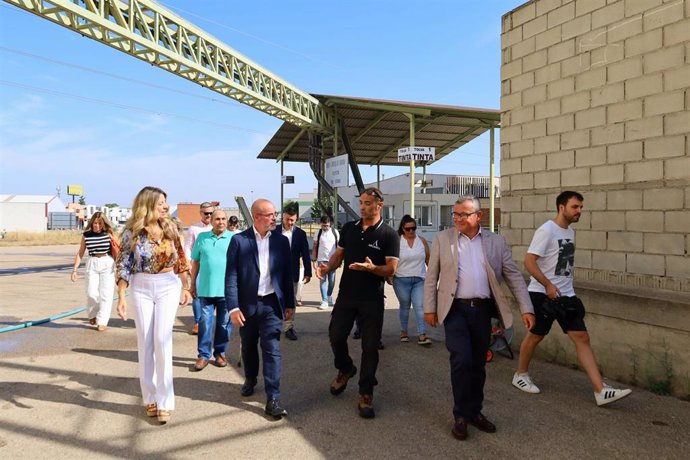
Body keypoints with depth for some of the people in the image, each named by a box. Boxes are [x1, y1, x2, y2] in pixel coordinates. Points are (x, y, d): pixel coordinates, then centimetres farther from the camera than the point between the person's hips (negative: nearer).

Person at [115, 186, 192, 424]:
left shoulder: (170, 228, 1)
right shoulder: (131, 232, -4)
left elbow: (180, 259, 7)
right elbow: (124, 266, -3)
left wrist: (186, 288, 6)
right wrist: (121, 298, -9)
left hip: (168, 286, 0)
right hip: (141, 288, 0)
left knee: (162, 339, -8)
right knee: (145, 341, 5)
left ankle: (165, 401, 0)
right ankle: (150, 397, 18)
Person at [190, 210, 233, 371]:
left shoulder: (234, 239, 0)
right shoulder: (202, 237, 4)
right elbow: (196, 262, 9)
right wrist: (193, 284, 9)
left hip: (227, 289, 0)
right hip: (206, 288, 1)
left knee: (224, 323, 9)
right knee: (205, 322, 4)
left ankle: (220, 353, 22)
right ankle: (203, 355, 13)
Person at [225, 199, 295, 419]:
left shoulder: (281, 241, 2)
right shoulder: (238, 240, -5)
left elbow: (287, 274, 6)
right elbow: (231, 276, -7)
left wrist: (290, 304, 6)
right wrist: (233, 307, -12)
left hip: (272, 304, 0)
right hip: (247, 304, 0)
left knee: (272, 350, -5)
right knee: (248, 347, 18)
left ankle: (273, 399, 0)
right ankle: (250, 380, 44)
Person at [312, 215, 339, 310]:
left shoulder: (335, 232, 2)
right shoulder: (318, 233, 2)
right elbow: (315, 247, 5)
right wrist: (314, 260, 0)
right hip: (321, 260, -1)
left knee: (331, 281, 8)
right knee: (323, 281, -3)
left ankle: (329, 298, 28)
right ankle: (325, 301, -1)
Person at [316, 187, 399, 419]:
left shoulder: (388, 235, -7)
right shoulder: (348, 228, 6)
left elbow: (391, 269, -12)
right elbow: (338, 255, 11)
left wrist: (371, 268, -31)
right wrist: (327, 267, -10)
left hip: (372, 299, -3)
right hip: (346, 295, 4)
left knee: (370, 347, 2)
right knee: (336, 336, 7)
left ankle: (365, 393, 16)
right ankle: (345, 369, 38)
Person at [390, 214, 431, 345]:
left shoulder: (422, 241, 5)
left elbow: (428, 259, 10)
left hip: (420, 280, 1)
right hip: (401, 280, -1)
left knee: (420, 306, -7)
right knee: (405, 306, 11)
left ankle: (422, 335, -7)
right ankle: (403, 332, 25)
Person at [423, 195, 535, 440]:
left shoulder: (496, 241, 6)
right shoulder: (442, 239, 3)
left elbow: (514, 276, 6)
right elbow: (431, 276, 3)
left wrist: (526, 308, -2)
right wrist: (429, 308, -1)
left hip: (482, 309, 2)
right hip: (455, 309, -2)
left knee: (478, 364, 10)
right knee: (462, 360, -12)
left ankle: (475, 412, 28)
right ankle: (461, 416, 7)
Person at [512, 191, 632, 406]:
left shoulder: (570, 232, 11)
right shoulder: (547, 230, -15)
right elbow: (529, 261, -20)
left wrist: (564, 287, 16)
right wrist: (548, 285, -22)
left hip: (566, 295, 7)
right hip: (542, 294, -7)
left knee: (582, 338, 0)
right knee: (535, 336, 6)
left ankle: (601, 391, -1)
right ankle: (520, 375, 27)